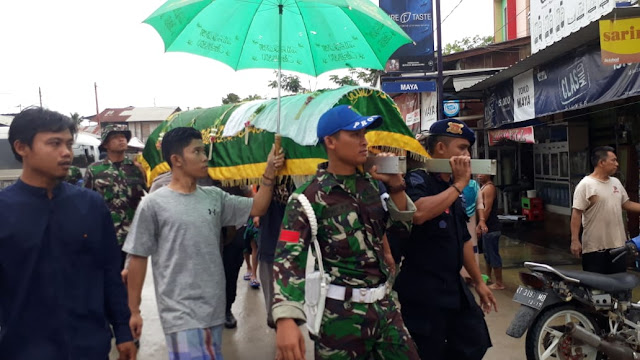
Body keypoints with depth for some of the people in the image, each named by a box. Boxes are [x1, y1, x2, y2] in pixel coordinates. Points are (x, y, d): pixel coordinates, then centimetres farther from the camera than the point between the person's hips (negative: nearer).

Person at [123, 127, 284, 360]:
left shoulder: (214, 197, 6)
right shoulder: (153, 204, -8)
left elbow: (257, 208, 11)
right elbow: (138, 258, -4)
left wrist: (269, 174, -2)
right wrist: (134, 311, -1)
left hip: (214, 308, 6)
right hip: (181, 312, -5)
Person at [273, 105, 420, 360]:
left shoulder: (370, 184, 6)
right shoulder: (310, 197, -13)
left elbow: (402, 226, 13)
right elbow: (288, 258, -20)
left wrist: (396, 186, -4)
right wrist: (286, 319, -34)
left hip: (383, 303, 6)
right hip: (341, 312, -6)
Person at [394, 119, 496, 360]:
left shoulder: (452, 189, 14)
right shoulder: (417, 179, -13)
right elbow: (418, 213, -36)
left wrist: (478, 282, 21)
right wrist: (459, 184, -23)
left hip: (454, 287, 9)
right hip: (423, 291, -9)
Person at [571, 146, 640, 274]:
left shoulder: (616, 182, 10)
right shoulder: (586, 185, -13)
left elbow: (626, 204, 19)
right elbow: (576, 214, -15)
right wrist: (575, 240, -19)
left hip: (618, 244, 7)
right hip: (595, 247, -7)